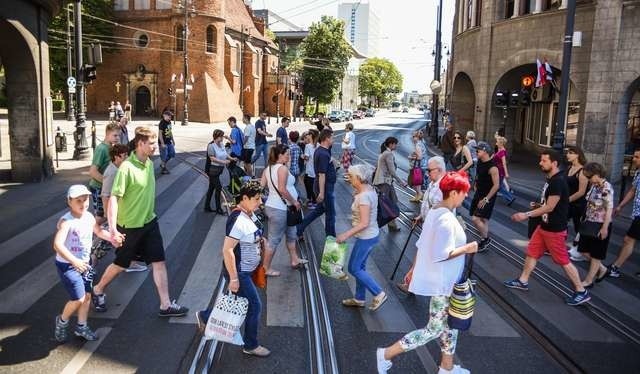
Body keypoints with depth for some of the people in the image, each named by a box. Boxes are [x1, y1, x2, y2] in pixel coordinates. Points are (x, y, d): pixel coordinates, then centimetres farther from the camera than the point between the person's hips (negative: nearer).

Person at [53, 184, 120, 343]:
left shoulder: (89, 217, -1)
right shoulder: (66, 221, -24)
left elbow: (99, 231, 18)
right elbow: (57, 244, -36)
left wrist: (112, 238, -1)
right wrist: (74, 261, -45)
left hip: (83, 263, 7)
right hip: (67, 265, -7)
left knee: (87, 295, 11)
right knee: (78, 298, -9)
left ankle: (81, 327, 30)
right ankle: (62, 321, 20)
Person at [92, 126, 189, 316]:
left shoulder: (149, 163, 1)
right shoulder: (127, 167, -22)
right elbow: (114, 198, -25)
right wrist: (112, 228, -30)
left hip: (150, 222, 6)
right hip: (130, 226, -6)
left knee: (159, 262, 4)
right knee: (121, 264, 12)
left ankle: (166, 305, 11)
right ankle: (98, 290, 39)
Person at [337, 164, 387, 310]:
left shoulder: (363, 196, -26)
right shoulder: (369, 189, 3)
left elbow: (364, 223, -28)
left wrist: (346, 234, -25)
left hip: (366, 237, -10)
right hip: (371, 235, 10)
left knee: (354, 268, 4)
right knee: (359, 267, 19)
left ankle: (379, 294, 10)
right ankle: (359, 299, 32)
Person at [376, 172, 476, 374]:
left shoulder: (435, 211, 4)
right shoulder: (447, 220, -26)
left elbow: (422, 244, 10)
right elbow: (441, 254, -28)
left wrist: (414, 268, 17)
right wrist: (466, 248, -17)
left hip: (444, 280, 10)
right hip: (442, 282, -10)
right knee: (434, 329, 2)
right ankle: (386, 354, 7)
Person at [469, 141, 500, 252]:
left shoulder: (492, 167, -23)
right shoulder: (479, 162, 3)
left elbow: (496, 185, -23)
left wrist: (486, 199, -22)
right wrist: (476, 185, 17)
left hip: (488, 196, -9)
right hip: (479, 193, 9)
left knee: (475, 219, -15)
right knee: (483, 219, 16)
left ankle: (485, 239, 5)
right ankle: (485, 242, 29)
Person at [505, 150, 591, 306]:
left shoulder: (558, 181, -24)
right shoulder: (551, 179, 6)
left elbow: (550, 207, -25)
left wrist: (527, 215, -22)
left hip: (554, 229, -10)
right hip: (544, 226, 10)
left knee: (563, 260, 1)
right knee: (531, 252, 15)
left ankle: (581, 292, 14)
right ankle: (522, 281, 29)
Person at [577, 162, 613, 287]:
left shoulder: (606, 187, -19)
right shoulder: (594, 186, 5)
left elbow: (609, 209, -20)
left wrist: (605, 228, -20)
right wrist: (585, 220, 18)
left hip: (600, 225, -8)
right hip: (590, 223, 8)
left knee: (596, 254, 6)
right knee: (584, 250, 14)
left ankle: (588, 281, 17)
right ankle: (602, 269, 34)